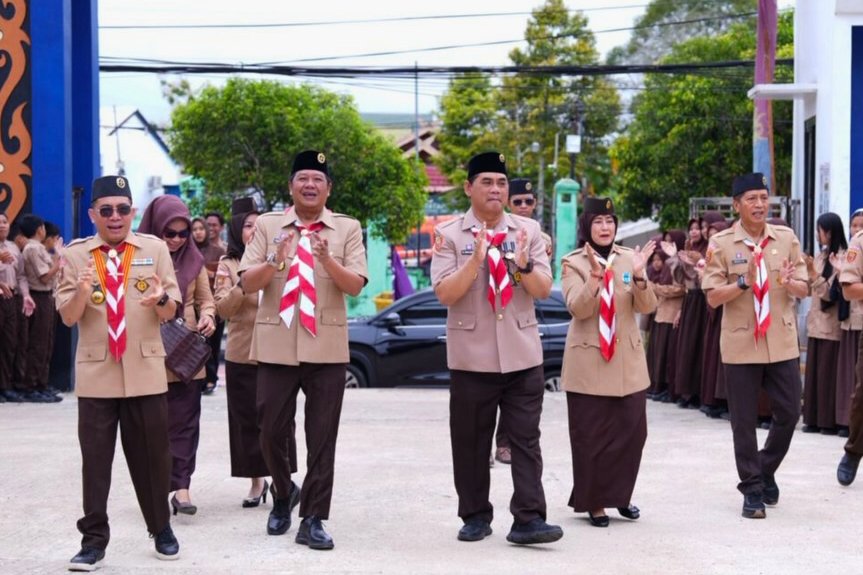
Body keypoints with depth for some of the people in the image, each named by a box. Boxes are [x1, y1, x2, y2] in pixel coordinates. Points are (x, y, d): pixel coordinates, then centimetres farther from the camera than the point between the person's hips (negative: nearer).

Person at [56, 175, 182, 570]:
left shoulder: (155, 249, 3)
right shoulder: (76, 254, 2)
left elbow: (170, 312, 1)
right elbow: (68, 318, -2)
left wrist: (161, 299, -22)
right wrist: (82, 293, -23)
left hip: (146, 371, 0)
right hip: (95, 373, 0)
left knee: (151, 455, 9)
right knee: (95, 458, 1)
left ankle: (161, 530, 25)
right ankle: (94, 540, 9)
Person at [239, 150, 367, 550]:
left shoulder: (348, 229, 4)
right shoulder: (267, 226, 6)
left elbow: (355, 286, -5)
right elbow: (247, 284, 0)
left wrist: (327, 258, -22)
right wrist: (276, 261, -18)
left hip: (327, 348, -1)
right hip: (275, 346, 1)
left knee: (322, 438, 0)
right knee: (272, 431, 6)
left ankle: (313, 520, 7)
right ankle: (283, 495, 32)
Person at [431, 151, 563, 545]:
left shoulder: (528, 230, 7)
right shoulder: (449, 235, -1)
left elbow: (544, 290, 2)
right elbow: (445, 294, -10)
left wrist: (523, 265, -17)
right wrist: (476, 260, -21)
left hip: (522, 354, 1)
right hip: (472, 356, -1)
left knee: (525, 439, -2)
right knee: (470, 442, 6)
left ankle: (528, 520, -2)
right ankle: (475, 517, 18)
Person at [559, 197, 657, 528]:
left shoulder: (629, 259, 7)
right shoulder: (573, 263, -2)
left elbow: (647, 307, -2)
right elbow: (578, 308, -15)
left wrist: (639, 276, -21)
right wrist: (596, 276, -30)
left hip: (628, 361, 3)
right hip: (589, 362, -3)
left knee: (632, 431, 4)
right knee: (591, 435, 0)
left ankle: (619, 495, 22)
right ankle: (594, 501, 13)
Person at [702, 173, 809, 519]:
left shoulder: (786, 238, 4)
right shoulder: (721, 244, -4)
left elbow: (804, 289, 6)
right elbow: (712, 297, -6)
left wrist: (788, 282, -17)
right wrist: (744, 282, -21)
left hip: (782, 343, 3)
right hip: (741, 344, -3)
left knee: (789, 413, 6)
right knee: (744, 422, 3)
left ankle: (766, 471, 30)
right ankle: (752, 489, 14)